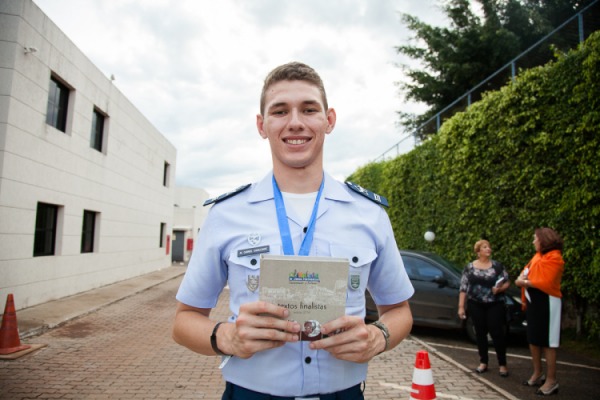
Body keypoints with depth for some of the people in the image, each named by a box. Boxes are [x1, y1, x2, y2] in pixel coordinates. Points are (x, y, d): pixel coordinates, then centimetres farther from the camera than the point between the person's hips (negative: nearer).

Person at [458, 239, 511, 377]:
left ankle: (502, 364, 10)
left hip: (495, 305, 0)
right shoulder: (469, 268, 2)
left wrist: (500, 289, -15)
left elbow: (507, 282, 6)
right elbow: (463, 288, 2)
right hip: (476, 305, 1)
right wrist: (461, 306, -2)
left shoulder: (497, 266, 3)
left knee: (497, 333, -2)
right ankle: (483, 363, 20)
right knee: (480, 333, 7)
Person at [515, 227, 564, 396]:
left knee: (547, 342, -2)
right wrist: (521, 279, -6)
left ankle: (551, 381, 8)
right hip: (533, 301, 9)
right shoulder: (537, 256, 12)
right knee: (533, 339, 15)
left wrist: (525, 282, -9)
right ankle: (538, 373, 28)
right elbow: (525, 273, 16)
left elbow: (545, 282, -19)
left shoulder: (554, 257, -13)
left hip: (546, 303, -9)